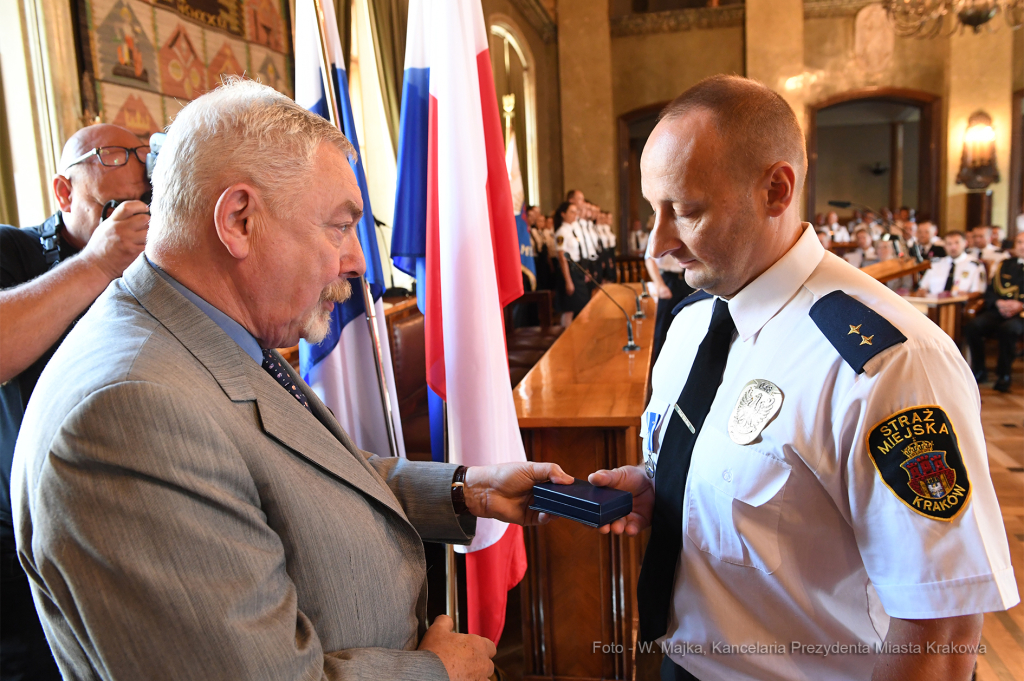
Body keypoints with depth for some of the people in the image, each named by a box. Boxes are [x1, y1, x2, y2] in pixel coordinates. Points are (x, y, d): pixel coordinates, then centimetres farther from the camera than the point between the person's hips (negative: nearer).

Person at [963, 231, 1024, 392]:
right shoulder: (1004, 265, 23)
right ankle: (979, 371, -11)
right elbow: (990, 291, 18)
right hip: (999, 311, 4)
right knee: (971, 327, -26)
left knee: (1008, 329, -37)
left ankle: (1003, 376, -21)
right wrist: (998, 302, -4)